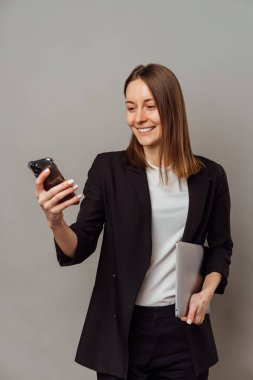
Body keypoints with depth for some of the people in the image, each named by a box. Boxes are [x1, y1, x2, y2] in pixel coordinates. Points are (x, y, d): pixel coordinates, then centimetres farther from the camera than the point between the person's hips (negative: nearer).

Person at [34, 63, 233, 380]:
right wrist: (56, 223, -28)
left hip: (184, 329, 1)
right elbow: (80, 248, -7)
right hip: (121, 328, -1)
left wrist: (207, 290, -6)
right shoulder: (108, 168, -4)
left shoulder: (210, 175, 0)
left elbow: (221, 245, 12)